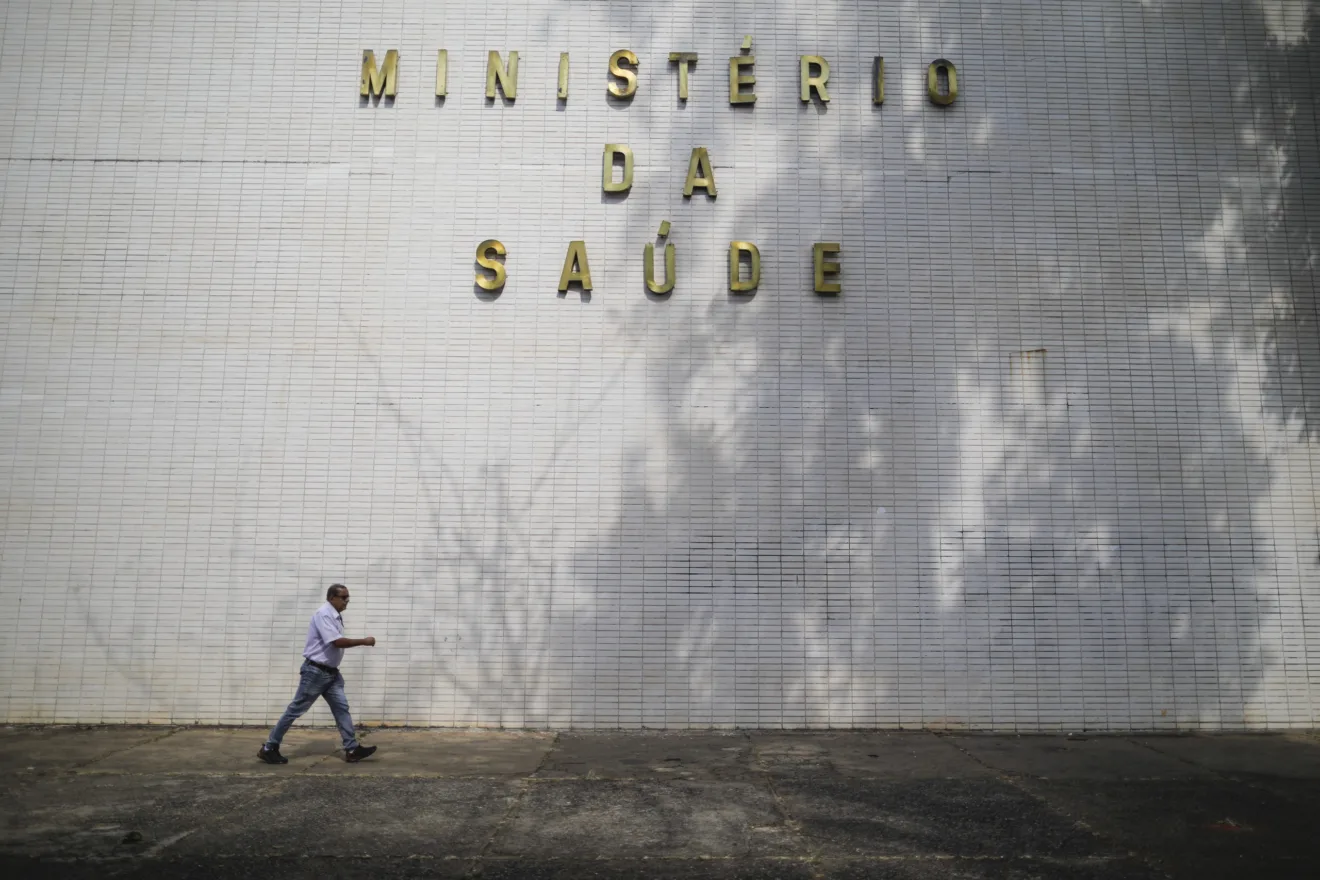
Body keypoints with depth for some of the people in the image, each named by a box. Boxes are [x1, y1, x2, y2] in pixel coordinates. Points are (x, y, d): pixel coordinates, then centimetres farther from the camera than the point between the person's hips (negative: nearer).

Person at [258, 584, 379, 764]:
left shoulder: (336, 616, 11)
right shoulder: (324, 614, -18)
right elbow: (338, 642, -26)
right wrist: (363, 641, -19)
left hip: (331, 672, 9)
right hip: (316, 671, -9)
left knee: (341, 708, 4)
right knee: (296, 709, 0)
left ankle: (352, 749, 4)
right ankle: (269, 748, 12)